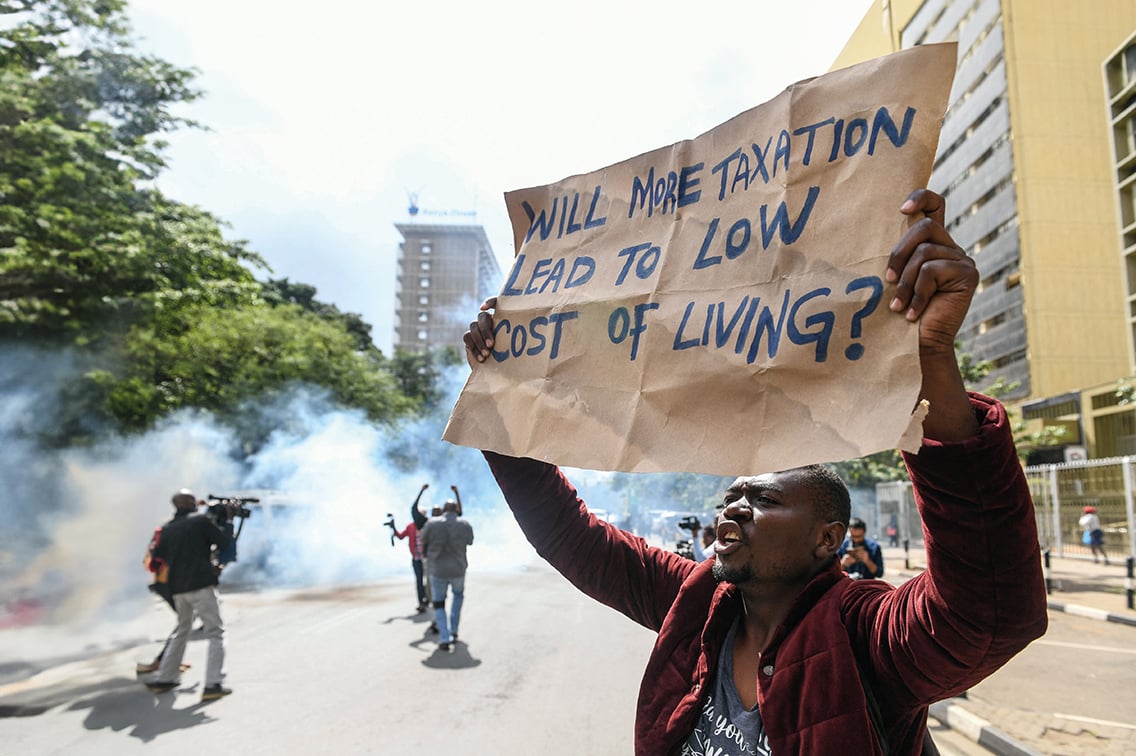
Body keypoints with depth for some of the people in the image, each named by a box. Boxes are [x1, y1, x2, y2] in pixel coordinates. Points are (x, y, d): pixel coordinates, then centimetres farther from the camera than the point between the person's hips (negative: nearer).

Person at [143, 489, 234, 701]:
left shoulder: (168, 528, 10)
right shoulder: (202, 520, -6)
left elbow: (158, 554, 17)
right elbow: (225, 543, -5)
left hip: (178, 588, 6)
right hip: (202, 584, -6)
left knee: (181, 632, 25)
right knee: (215, 634, -3)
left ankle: (165, 678, 31)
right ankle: (213, 684, -11)